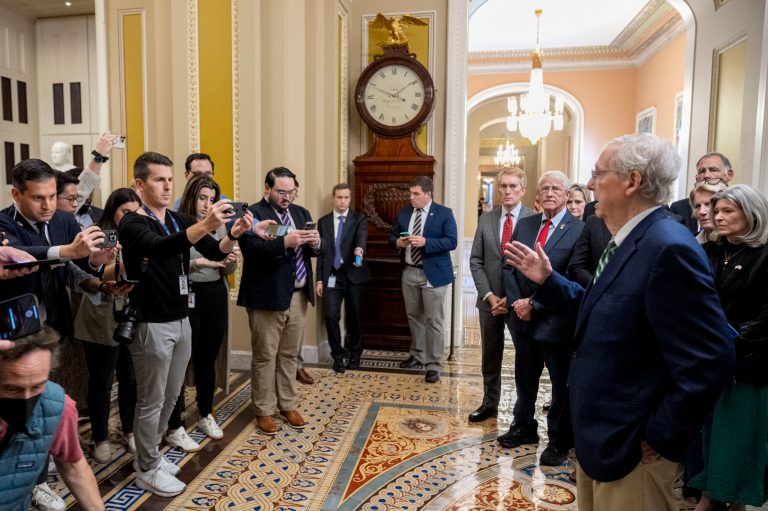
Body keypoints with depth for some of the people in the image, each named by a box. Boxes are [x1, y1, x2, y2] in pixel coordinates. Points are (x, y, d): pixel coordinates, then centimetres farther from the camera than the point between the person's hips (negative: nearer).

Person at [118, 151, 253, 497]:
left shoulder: (180, 221, 6)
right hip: (151, 324, -7)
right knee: (152, 400, 7)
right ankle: (147, 470, 25)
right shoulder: (131, 224, -14)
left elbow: (215, 252, -3)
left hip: (181, 320, 7)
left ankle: (148, 454, 37)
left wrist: (233, 234, -25)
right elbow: (159, 249, -35)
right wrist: (205, 225, -50)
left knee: (170, 397, 17)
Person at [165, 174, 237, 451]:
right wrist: (196, 263, -26)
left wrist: (231, 261, -9)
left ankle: (206, 415, 32)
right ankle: (174, 429, 14)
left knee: (208, 359, 15)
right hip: (186, 298, -5)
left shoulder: (218, 226, 8)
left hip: (216, 297, 5)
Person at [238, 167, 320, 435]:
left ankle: (288, 405, 29)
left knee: (290, 355, 16)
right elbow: (251, 250, -21)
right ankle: (264, 411, 20)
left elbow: (312, 251, 11)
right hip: (268, 297, -6)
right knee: (265, 357, 6)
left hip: (298, 296, 6)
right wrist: (284, 242, -31)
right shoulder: (252, 213, -8)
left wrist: (315, 244, -12)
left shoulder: (301, 213, 12)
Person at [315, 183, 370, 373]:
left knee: (354, 317, 7)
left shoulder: (359, 219, 2)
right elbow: (320, 251, 8)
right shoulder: (323, 221, 8)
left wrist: (359, 249, -44)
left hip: (353, 274, -1)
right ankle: (337, 356, 12)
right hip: (331, 276, 1)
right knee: (331, 315, -7)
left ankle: (355, 355, 27)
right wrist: (319, 279, 3)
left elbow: (362, 237, -20)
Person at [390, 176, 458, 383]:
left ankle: (433, 365, 8)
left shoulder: (444, 213, -6)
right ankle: (417, 355, 34)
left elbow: (451, 242, -14)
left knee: (433, 320, -2)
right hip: (409, 272, 6)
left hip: (433, 273, -5)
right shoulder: (404, 213, 8)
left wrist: (425, 242, -25)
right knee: (414, 316, 17)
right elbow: (392, 236, 14)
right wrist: (397, 242, -10)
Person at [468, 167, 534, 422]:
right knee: (490, 355, 14)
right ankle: (489, 404, 29)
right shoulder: (486, 220, 5)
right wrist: (489, 295, -6)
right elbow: (476, 261, 4)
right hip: (490, 299, 4)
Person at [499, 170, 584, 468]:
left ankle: (557, 440, 28)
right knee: (524, 377, 19)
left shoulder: (579, 230, -11)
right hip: (523, 318, 5)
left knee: (562, 384, 10)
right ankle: (524, 427, 39)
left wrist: (534, 304, -16)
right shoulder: (524, 225, 8)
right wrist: (516, 303, -6)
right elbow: (509, 267, 7)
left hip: (555, 320, -5)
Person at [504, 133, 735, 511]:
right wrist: (546, 279, 7)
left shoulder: (668, 248, -25)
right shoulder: (629, 241, 6)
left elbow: (710, 360, -27)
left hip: (631, 448, -9)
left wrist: (661, 437, -20)